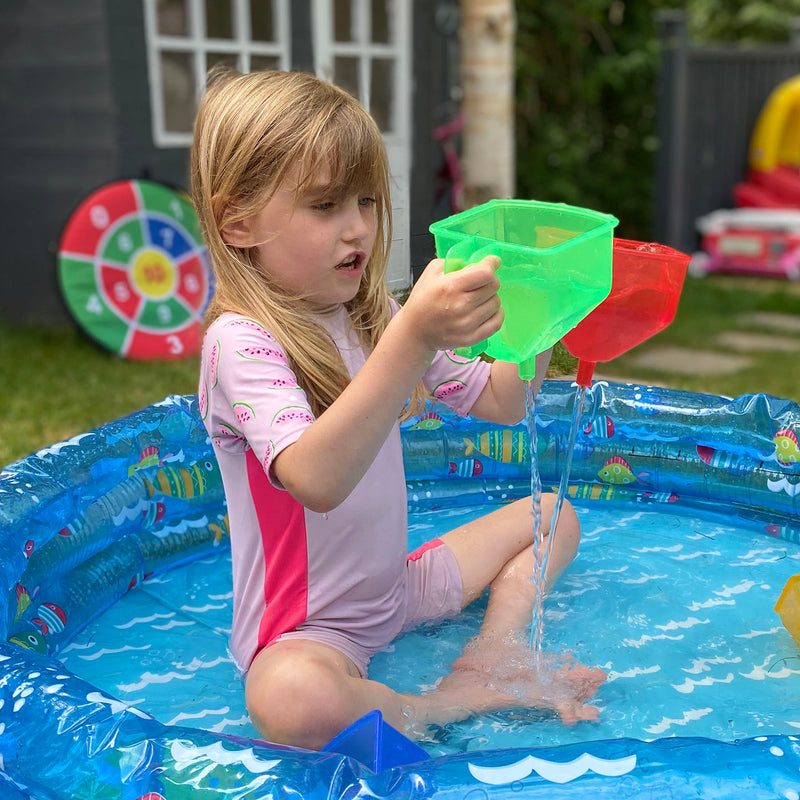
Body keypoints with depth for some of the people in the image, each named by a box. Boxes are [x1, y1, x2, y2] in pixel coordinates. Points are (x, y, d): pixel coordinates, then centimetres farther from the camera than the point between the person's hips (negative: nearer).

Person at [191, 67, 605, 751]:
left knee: (553, 516, 14)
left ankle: (487, 662, -5)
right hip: (306, 630, -8)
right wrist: (411, 340, -52)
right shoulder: (241, 342, -23)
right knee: (291, 701, -41)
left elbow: (500, 402, 6)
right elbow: (318, 479, -41)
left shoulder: (375, 318, 1)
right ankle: (449, 709, -14)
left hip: (398, 586, 8)